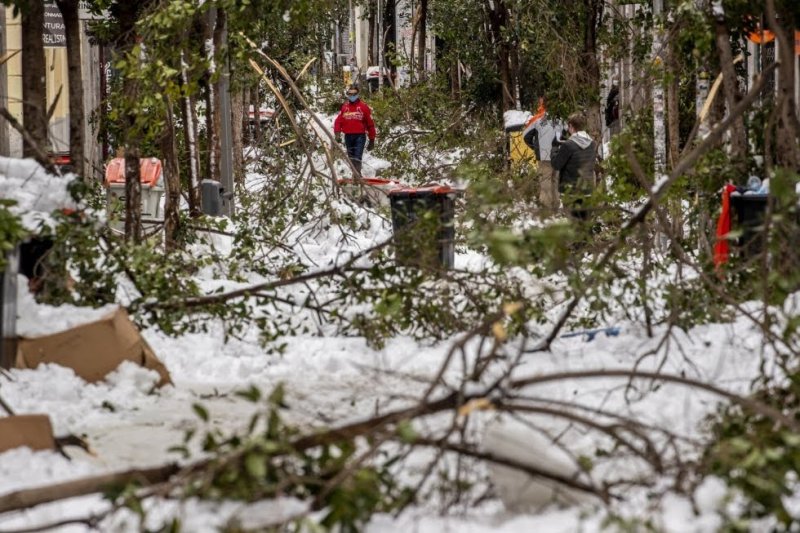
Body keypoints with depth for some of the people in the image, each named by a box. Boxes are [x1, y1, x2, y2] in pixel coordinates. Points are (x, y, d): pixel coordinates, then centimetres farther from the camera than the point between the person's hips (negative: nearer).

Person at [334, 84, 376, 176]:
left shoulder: (363, 107, 1)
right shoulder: (344, 107, 11)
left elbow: (370, 124, 3)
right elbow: (338, 121, 7)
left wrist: (372, 140, 2)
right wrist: (337, 134, -9)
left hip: (360, 136, -4)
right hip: (348, 136, 4)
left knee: (357, 157, -16)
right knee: (351, 158, 8)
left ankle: (357, 174, -23)